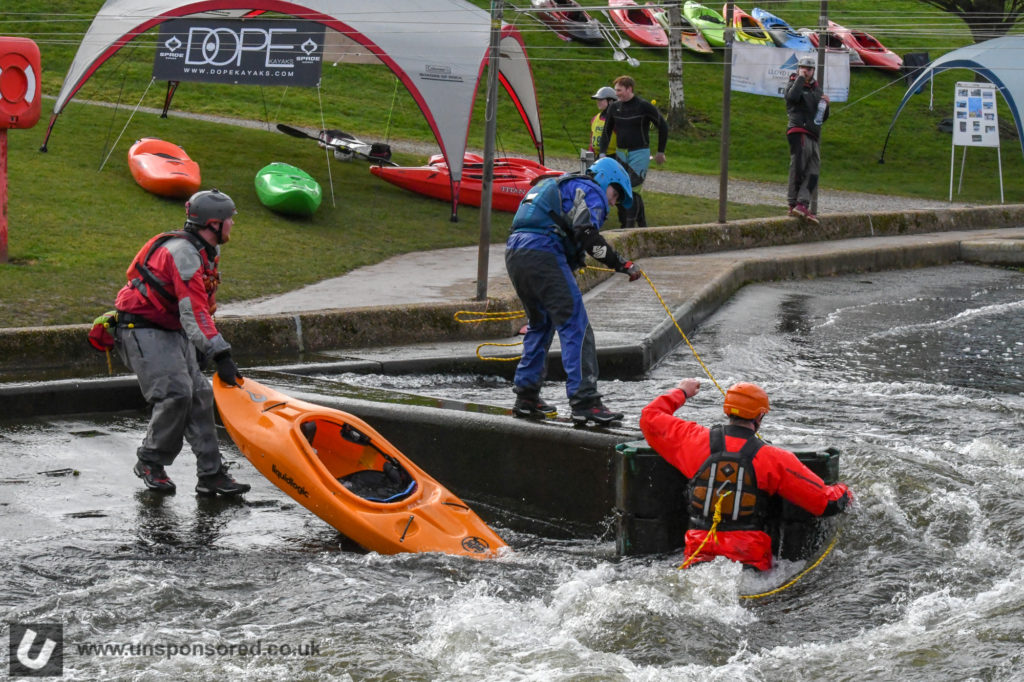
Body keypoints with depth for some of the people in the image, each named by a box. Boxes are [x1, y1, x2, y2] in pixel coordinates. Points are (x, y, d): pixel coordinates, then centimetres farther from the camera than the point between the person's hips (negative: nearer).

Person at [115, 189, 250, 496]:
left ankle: (212, 474, 0)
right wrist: (220, 355, -35)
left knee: (199, 396, 0)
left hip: (172, 332, 10)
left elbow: (202, 307, 23)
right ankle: (150, 463, -2)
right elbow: (194, 310, -31)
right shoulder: (182, 252, -23)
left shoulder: (206, 254, 11)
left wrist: (198, 350, 21)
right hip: (143, 330, -10)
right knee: (176, 393, -21)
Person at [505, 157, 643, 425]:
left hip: (514, 252, 9)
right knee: (575, 325, -8)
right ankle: (584, 402, -14)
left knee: (541, 323, 23)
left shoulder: (561, 186, 35)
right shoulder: (591, 191, 6)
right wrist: (622, 265, -9)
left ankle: (526, 397, 23)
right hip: (542, 254, -9)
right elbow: (587, 235, -11)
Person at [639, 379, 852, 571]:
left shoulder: (697, 441, 4)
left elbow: (651, 417, 21)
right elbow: (827, 502, 1)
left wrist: (680, 393, 38)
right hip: (750, 556, -2)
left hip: (699, 554, 2)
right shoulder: (774, 459, -2)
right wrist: (843, 493, 25)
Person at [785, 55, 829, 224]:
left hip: (813, 136, 7)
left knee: (813, 172, -2)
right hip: (799, 132, -7)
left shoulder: (817, 89, 24)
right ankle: (794, 204, -10)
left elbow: (824, 118, 25)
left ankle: (802, 204, -7)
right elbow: (792, 97, -22)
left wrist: (825, 104, 5)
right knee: (798, 168, -11)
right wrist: (800, 78, -9)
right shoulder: (794, 85, 5)